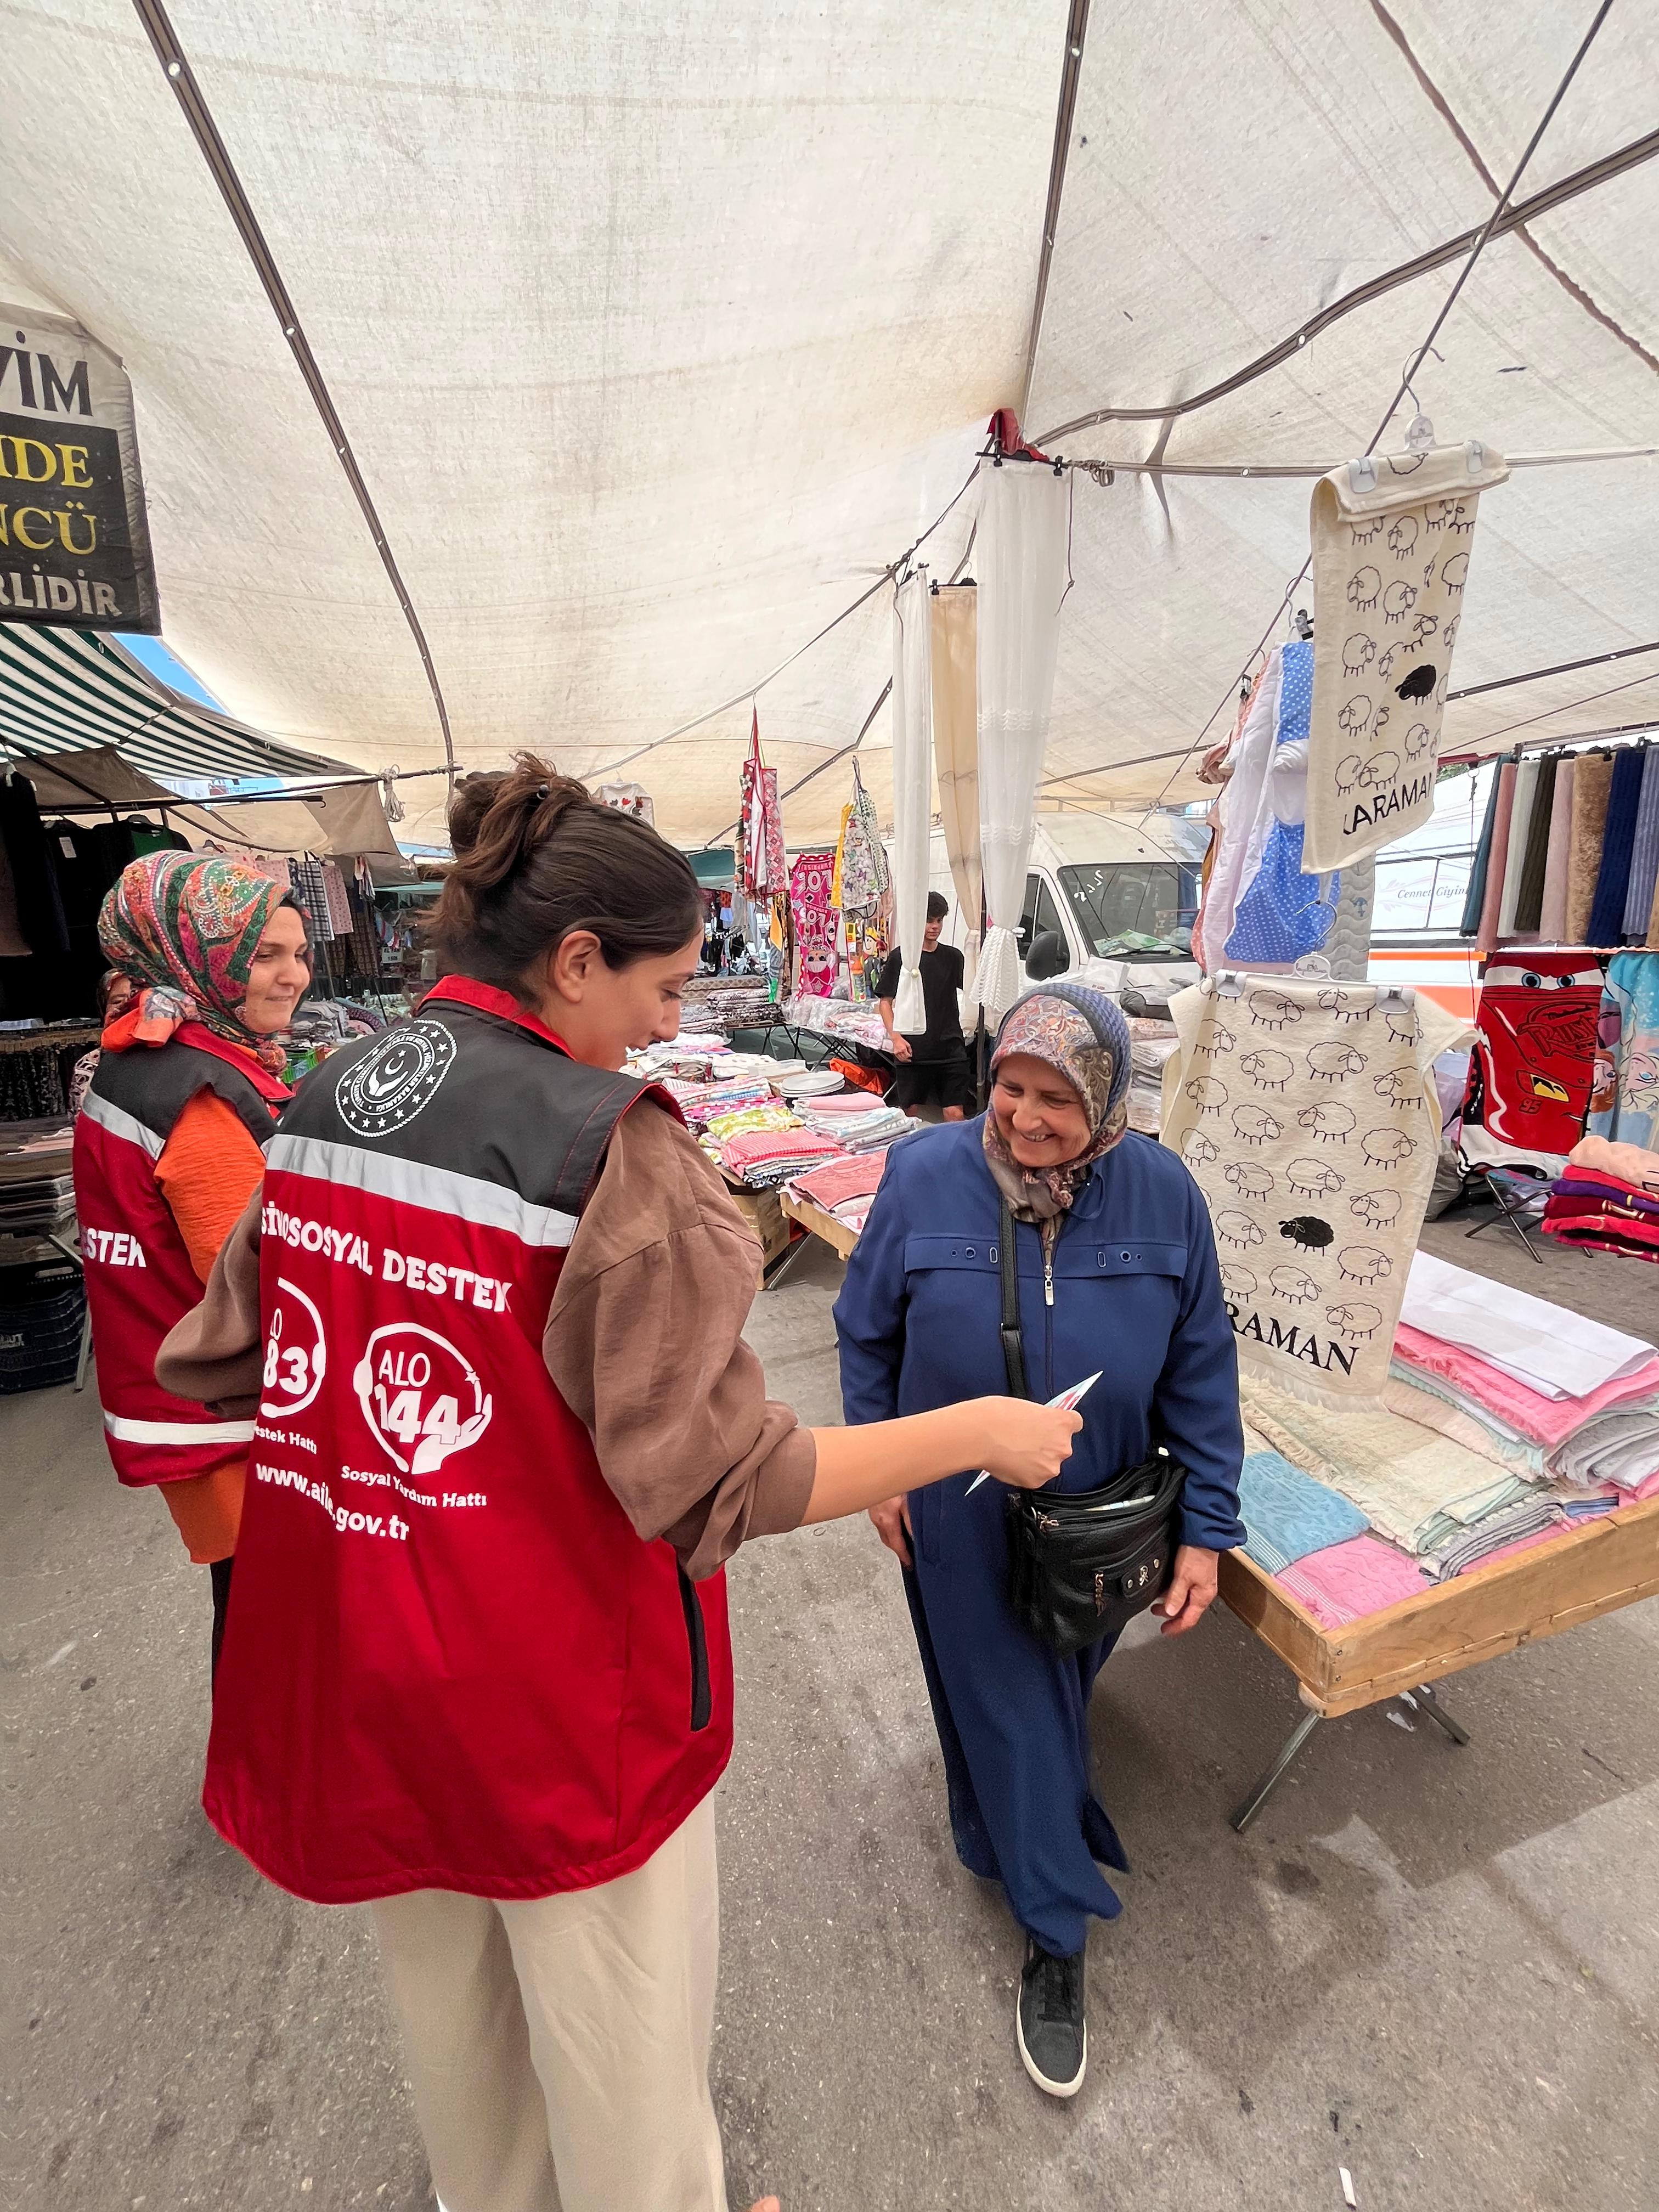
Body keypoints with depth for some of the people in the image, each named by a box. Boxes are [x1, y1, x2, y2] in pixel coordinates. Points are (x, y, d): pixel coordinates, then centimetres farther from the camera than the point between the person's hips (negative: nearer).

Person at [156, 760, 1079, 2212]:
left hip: (341, 1666, 7)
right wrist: (978, 1430, -16)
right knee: (622, 2045, 22)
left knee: (449, 2001, 33)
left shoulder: (321, 1105, -3)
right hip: (557, 1696, -7)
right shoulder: (610, 1145, -25)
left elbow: (212, 1362, 7)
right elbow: (719, 1482, -25)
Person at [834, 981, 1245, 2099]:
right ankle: (1055, 1933, 44)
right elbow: (867, 1332, -7)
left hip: (1099, 1514, 2)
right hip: (965, 1520, -2)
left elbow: (1201, 1371, -7)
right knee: (1007, 1710, 15)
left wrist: (1206, 1528, -5)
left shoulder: (1162, 1193, -16)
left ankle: (1015, 1835, 59)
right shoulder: (926, 1176, -20)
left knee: (1062, 1682, 27)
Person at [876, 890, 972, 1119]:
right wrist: (895, 1038, -10)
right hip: (913, 1050, -2)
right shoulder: (900, 957, 1)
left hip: (951, 1048, 2)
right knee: (908, 1113, 7)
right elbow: (885, 1001, 1)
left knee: (955, 1114, -2)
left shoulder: (953, 957, 10)